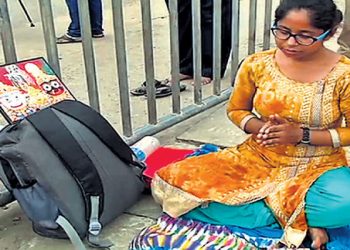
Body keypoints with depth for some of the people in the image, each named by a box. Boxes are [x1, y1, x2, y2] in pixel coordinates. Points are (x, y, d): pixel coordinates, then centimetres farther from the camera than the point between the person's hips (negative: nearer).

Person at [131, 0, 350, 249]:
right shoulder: (256, 65, -6)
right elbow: (236, 110, 8)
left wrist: (302, 134, -19)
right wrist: (260, 127, -14)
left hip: (318, 169, -3)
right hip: (257, 159, 4)